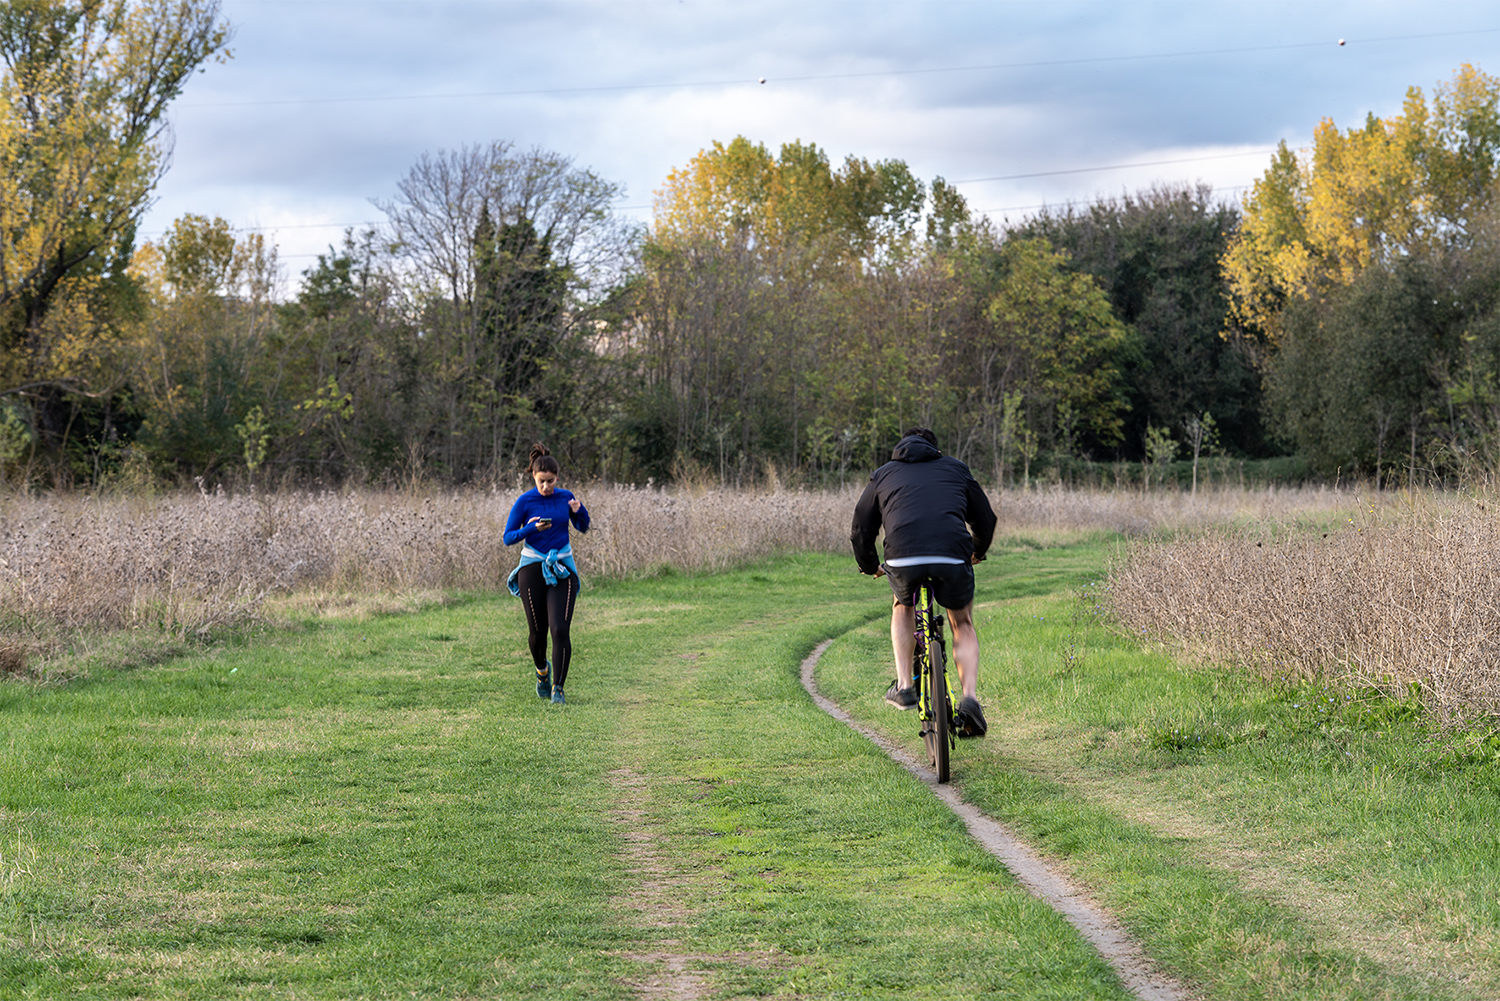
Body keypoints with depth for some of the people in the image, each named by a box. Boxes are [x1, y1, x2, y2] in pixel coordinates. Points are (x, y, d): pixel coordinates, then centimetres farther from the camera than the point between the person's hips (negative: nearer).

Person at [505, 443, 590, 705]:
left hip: (562, 567, 1)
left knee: (560, 629, -12)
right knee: (537, 630, 6)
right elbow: (508, 538, -5)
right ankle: (542, 670, 37)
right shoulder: (524, 502, -6)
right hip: (533, 567, -1)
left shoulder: (565, 497, 1)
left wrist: (579, 511, -7)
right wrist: (531, 528, -22)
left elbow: (583, 528, 15)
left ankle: (558, 688, -5)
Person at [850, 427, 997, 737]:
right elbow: (985, 519, 33)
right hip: (953, 558, 0)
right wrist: (977, 553, 53)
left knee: (903, 609, 33)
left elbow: (861, 531, 28)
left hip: (903, 558, 0)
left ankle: (903, 685, 19)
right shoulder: (955, 469, 28)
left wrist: (870, 568, 46)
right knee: (963, 625, 23)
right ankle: (969, 698, 3)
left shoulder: (883, 475, 27)